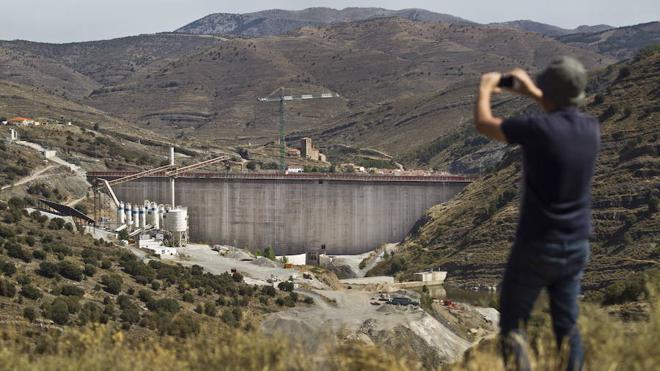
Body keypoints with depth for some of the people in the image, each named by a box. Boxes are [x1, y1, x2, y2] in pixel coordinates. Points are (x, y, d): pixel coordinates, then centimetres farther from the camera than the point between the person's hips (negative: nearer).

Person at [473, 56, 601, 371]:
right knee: (567, 325, 14)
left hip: (537, 246, -5)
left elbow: (484, 124, -5)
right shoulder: (591, 129, -2)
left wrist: (485, 90, 13)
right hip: (577, 246, 5)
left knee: (512, 324, 5)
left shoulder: (538, 128, -20)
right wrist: (534, 93, 27)